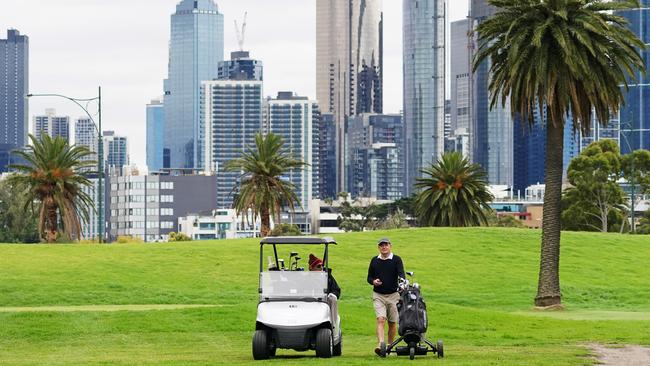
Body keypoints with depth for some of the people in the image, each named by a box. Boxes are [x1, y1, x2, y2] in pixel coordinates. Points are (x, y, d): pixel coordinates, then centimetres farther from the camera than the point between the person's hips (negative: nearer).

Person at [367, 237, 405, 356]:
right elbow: (369, 277, 15)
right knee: (380, 320, -16)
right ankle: (380, 345, -27)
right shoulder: (374, 261, 8)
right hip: (378, 295, 1)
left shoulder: (396, 260, -1)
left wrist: (401, 281, -37)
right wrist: (373, 281, -8)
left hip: (393, 295, -1)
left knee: (392, 323, 7)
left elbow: (401, 273, -15)